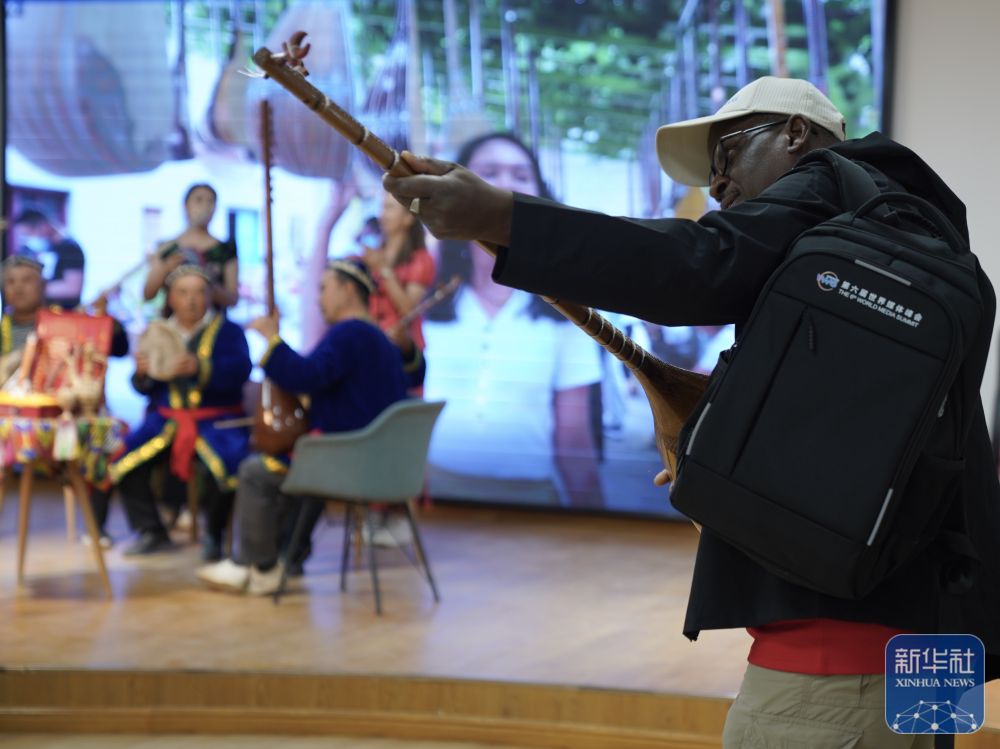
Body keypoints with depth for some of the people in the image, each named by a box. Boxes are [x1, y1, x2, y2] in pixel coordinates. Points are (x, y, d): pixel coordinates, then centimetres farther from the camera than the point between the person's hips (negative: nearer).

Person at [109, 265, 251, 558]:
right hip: (167, 420, 4)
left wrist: (199, 368, -33)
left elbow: (239, 371, -18)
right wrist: (143, 373, -11)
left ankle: (213, 535, -8)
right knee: (122, 457, -15)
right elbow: (146, 390, 13)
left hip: (216, 420, -4)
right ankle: (152, 532, 1)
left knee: (220, 466, -33)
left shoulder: (227, 330, 0)